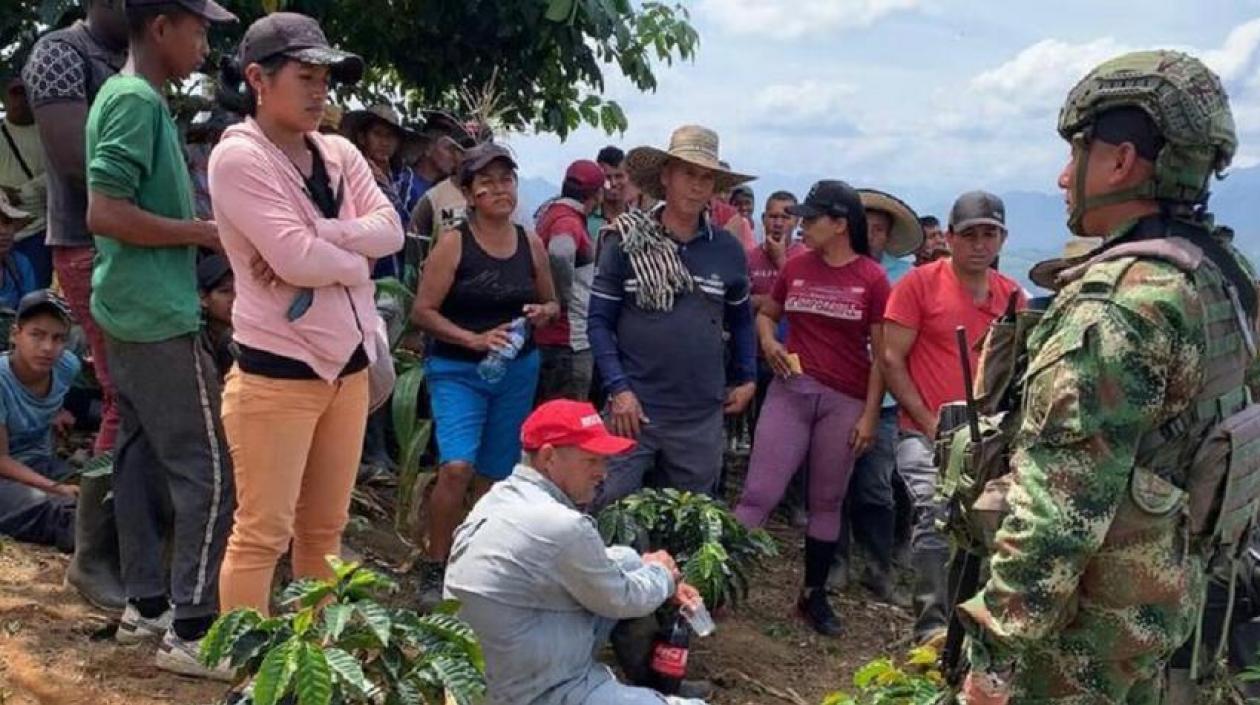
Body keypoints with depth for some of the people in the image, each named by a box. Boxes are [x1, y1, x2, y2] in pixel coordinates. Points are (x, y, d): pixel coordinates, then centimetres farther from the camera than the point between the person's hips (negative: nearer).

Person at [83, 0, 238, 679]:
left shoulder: (131, 96, 15)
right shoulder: (137, 100, -16)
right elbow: (105, 214, -24)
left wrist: (200, 232, 13)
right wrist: (205, 232, -16)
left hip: (136, 313, 10)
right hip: (158, 317, -10)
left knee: (142, 458, 13)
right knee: (205, 471, -6)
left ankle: (146, 604, 22)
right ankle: (190, 630, -1)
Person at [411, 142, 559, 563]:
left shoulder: (531, 244, 5)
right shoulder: (454, 244, -8)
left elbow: (552, 303, 17)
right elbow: (422, 312, -10)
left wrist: (544, 312, -7)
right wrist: (474, 339, -22)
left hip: (518, 371, 5)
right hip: (458, 370, -4)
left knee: (495, 476, 11)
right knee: (457, 467, -21)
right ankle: (436, 563, -5)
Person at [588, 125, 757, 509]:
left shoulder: (728, 250, 5)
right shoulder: (626, 241, -4)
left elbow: (740, 320, 19)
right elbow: (599, 321, -3)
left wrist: (747, 378, 12)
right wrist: (618, 388, -12)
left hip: (702, 416, 3)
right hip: (634, 408, -3)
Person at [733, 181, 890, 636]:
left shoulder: (872, 278, -4)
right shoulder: (795, 267, 5)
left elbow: (881, 354, -1)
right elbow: (766, 313, 21)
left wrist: (870, 415, -5)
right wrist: (768, 341, -1)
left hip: (845, 401, -1)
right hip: (791, 389, 1)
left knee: (827, 501, 10)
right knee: (759, 493, -6)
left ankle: (814, 595, 23)